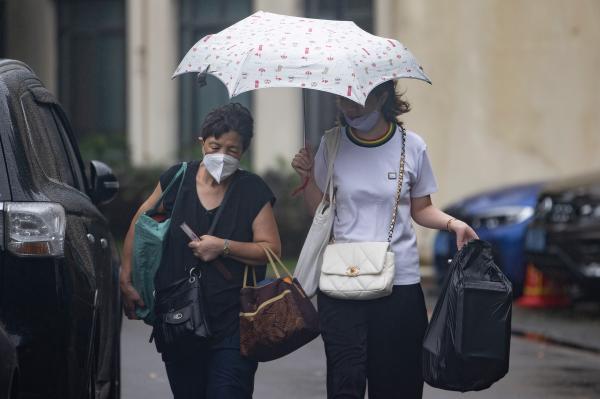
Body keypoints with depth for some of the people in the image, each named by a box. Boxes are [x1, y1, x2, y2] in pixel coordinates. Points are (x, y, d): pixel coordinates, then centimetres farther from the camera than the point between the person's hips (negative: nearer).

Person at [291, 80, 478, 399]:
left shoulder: (411, 146, 1)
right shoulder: (332, 145, 4)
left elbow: (421, 209, 11)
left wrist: (453, 223, -6)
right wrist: (308, 178, -4)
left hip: (399, 280, 0)